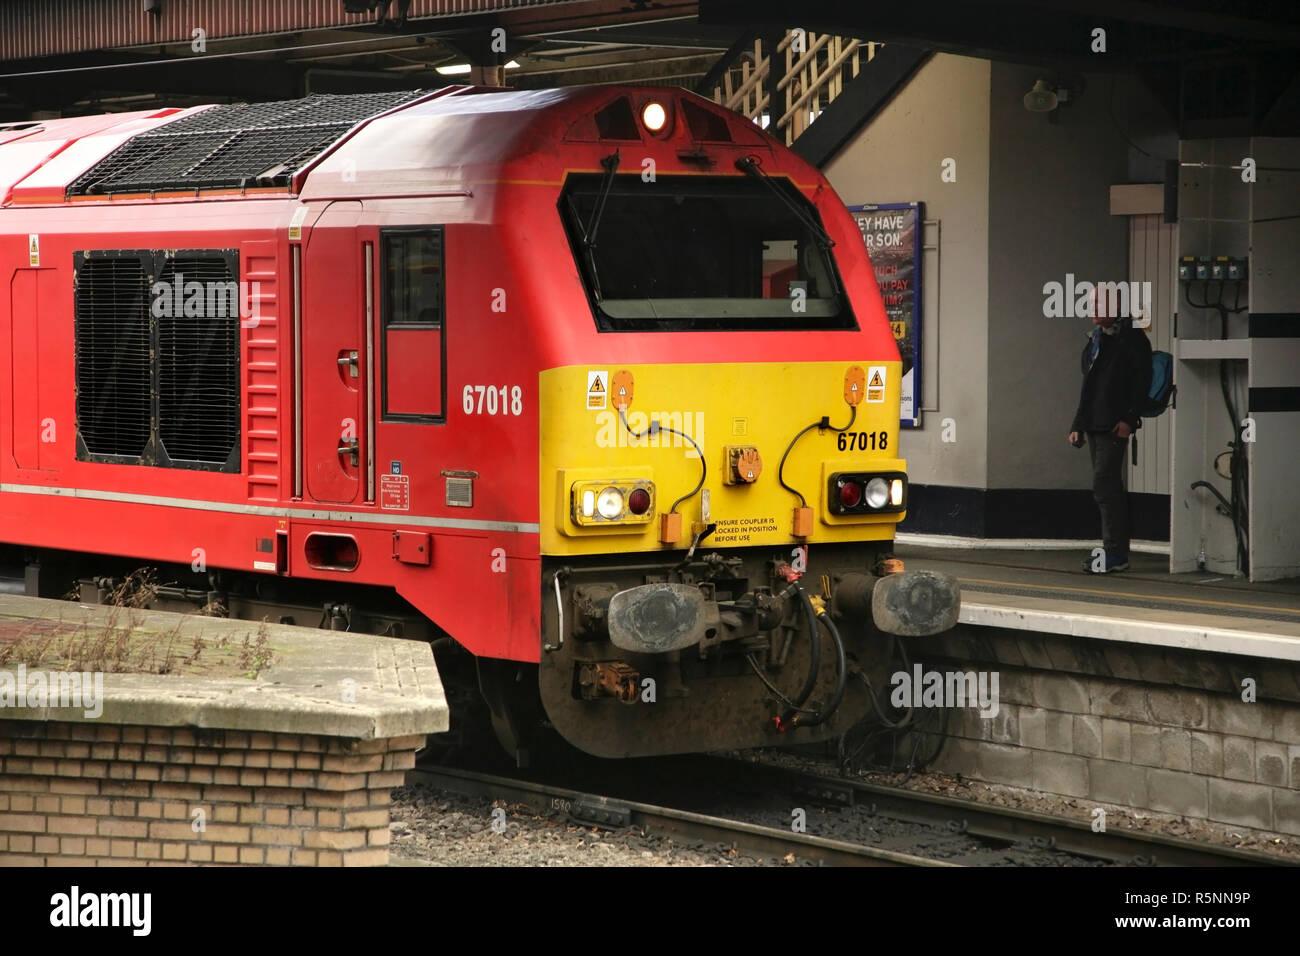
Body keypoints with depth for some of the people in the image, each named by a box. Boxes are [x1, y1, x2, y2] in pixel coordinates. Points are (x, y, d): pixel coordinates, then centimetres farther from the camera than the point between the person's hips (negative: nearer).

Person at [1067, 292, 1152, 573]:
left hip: (1115, 424, -9)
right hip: (1094, 424, 9)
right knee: (1109, 487, 11)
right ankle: (1116, 552, 15)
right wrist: (1078, 424, 18)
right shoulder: (1095, 339, 19)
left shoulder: (1131, 337, -6)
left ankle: (1114, 553, -12)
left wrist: (1129, 418, -19)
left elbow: (1142, 381, -12)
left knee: (1104, 484, -13)